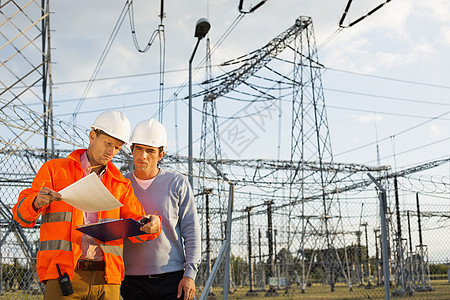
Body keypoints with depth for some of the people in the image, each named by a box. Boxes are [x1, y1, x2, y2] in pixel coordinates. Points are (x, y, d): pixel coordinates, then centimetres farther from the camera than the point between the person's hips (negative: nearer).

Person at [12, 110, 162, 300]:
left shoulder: (120, 184, 17)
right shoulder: (54, 169, 10)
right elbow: (22, 214, 3)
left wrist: (152, 226, -13)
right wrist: (37, 202, -20)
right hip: (64, 276, -2)